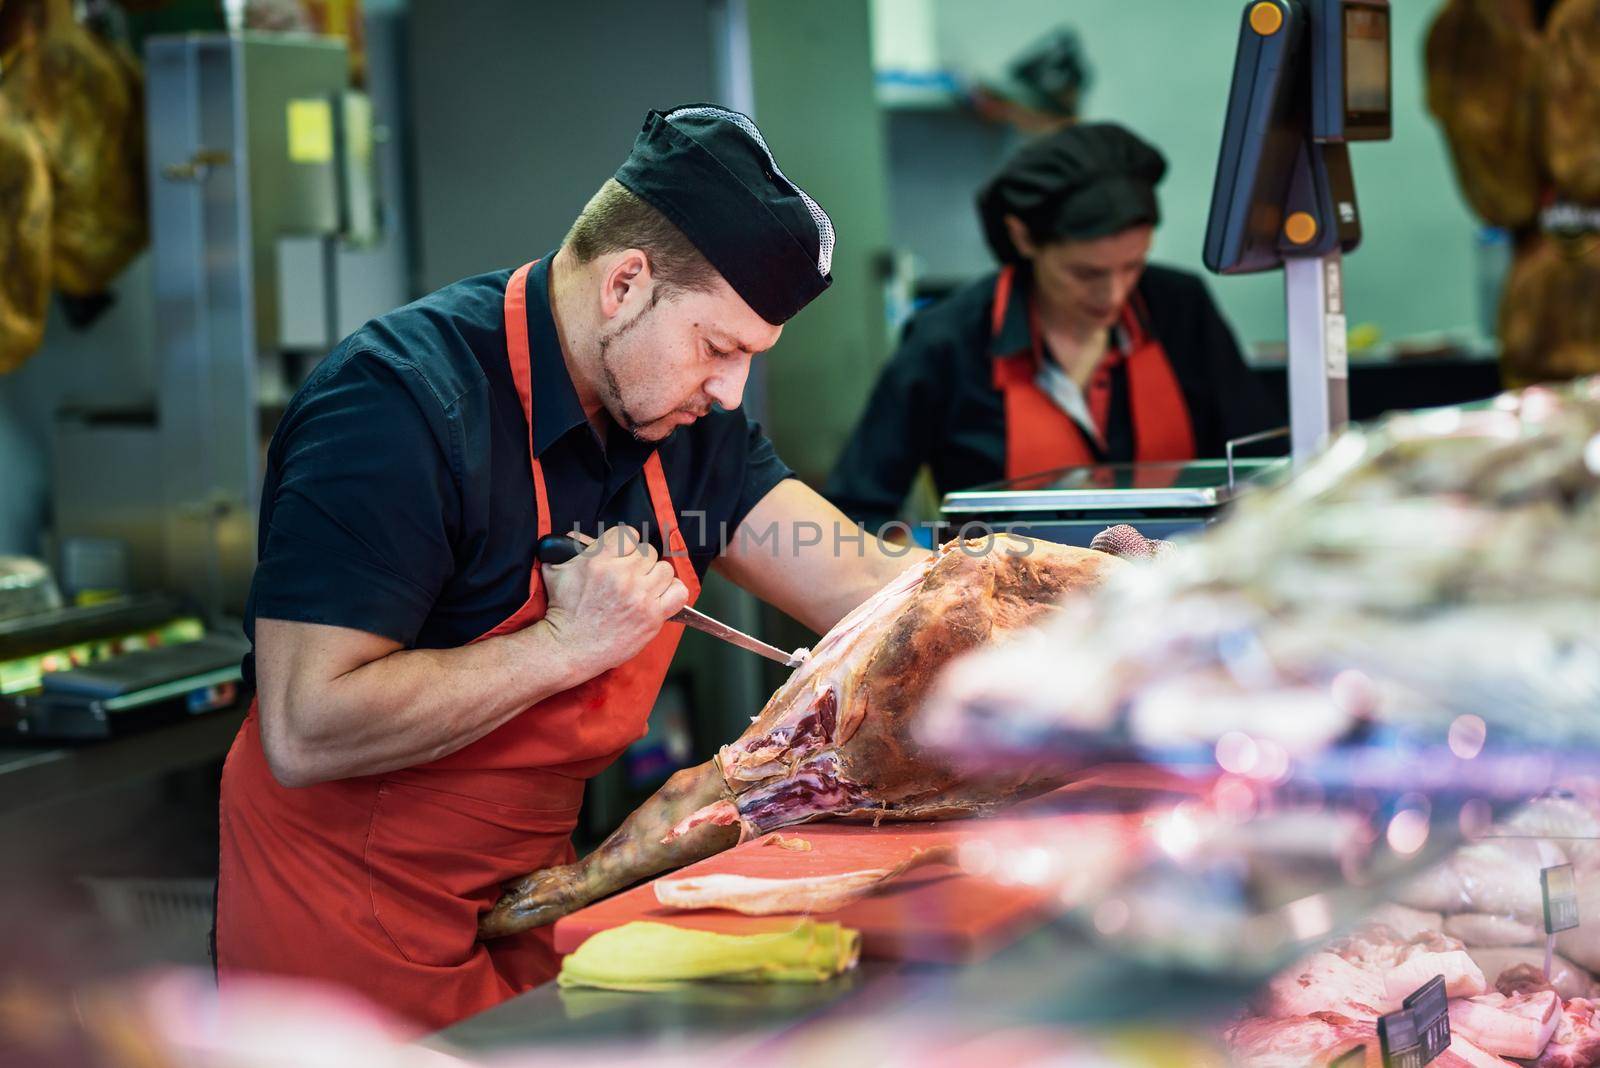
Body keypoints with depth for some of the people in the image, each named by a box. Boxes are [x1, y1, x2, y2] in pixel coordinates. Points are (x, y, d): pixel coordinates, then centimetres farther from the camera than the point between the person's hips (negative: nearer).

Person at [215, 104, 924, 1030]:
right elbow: (305, 734, -30)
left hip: (529, 904, 7)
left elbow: (865, 587, -4)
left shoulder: (688, 418, 1)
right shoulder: (398, 406, -25)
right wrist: (566, 645, -28)